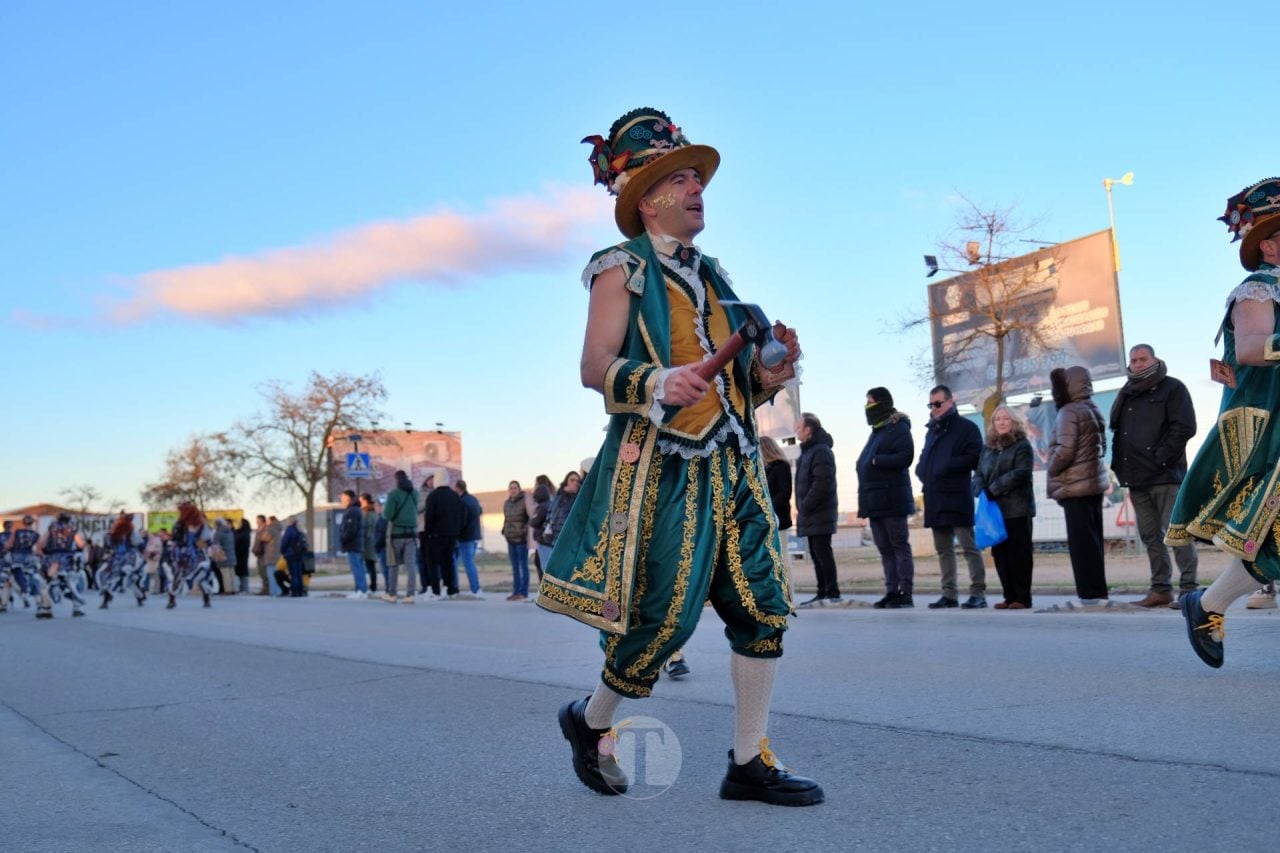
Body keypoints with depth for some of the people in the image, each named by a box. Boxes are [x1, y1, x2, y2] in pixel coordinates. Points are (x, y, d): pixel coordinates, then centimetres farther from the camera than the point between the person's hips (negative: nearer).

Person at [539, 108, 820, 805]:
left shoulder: (710, 274, 20)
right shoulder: (623, 268, 0)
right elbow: (594, 367, -10)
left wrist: (768, 376, 2)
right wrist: (656, 385, -28)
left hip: (731, 466, 7)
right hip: (660, 467, -7)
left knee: (763, 606, 1)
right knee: (663, 615, -4)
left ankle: (750, 761, 11)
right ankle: (591, 721, 23)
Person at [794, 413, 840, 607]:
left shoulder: (821, 451, -12)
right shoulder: (808, 451, 19)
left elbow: (822, 483, -21)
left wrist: (805, 506, -18)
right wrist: (802, 507, 14)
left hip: (820, 513, -10)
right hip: (811, 515, 10)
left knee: (822, 552, -9)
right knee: (817, 554, 10)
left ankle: (832, 593, -7)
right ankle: (823, 593, 14)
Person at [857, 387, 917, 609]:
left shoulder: (898, 428, -8)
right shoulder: (877, 430, 20)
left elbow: (905, 457, -19)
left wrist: (877, 460, -16)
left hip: (892, 499, -9)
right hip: (874, 499, 9)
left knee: (899, 545, -5)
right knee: (885, 548, 9)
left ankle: (906, 593, -3)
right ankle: (892, 592, 13)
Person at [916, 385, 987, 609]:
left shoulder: (966, 428, -2)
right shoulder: (932, 430, 21)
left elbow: (974, 458, -11)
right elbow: (925, 458, 26)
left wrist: (946, 467, -16)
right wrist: (922, 470, 4)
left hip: (957, 498, -8)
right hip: (934, 499, 8)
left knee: (969, 546, -6)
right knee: (943, 549, 10)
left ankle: (978, 592, -3)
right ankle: (949, 594, 15)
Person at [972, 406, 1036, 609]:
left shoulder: (1022, 445, -1)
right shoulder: (987, 448, 17)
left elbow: (1021, 473, -13)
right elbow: (978, 474, 14)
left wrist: (994, 489, -16)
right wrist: (981, 491, -8)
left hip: (1017, 509, -6)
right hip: (994, 509, 6)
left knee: (1019, 553, -5)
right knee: (1000, 553, 5)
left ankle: (1022, 597, -1)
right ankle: (1009, 596, 11)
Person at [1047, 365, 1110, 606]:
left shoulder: (1069, 412, -12)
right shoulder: (1093, 411, 16)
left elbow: (1064, 451, -18)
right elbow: (1100, 448, 17)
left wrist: (1052, 472, -3)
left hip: (1075, 486, -9)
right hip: (1094, 482, 9)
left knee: (1081, 541, -6)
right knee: (1093, 539, 11)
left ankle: (1090, 594, -6)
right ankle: (1097, 592, 14)